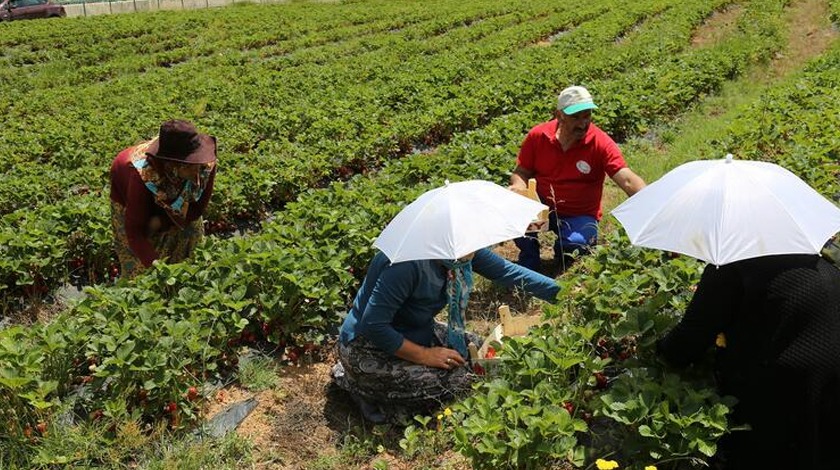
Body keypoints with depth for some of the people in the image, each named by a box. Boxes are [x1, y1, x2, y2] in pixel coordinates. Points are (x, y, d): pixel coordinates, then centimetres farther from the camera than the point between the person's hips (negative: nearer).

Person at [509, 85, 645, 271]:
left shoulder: (601, 143, -14)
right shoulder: (538, 136, -6)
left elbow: (628, 181, -22)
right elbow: (521, 172, 5)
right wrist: (519, 188, -19)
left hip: (580, 216, -1)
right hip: (543, 209, 2)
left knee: (574, 245, -32)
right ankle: (528, 266, 0)